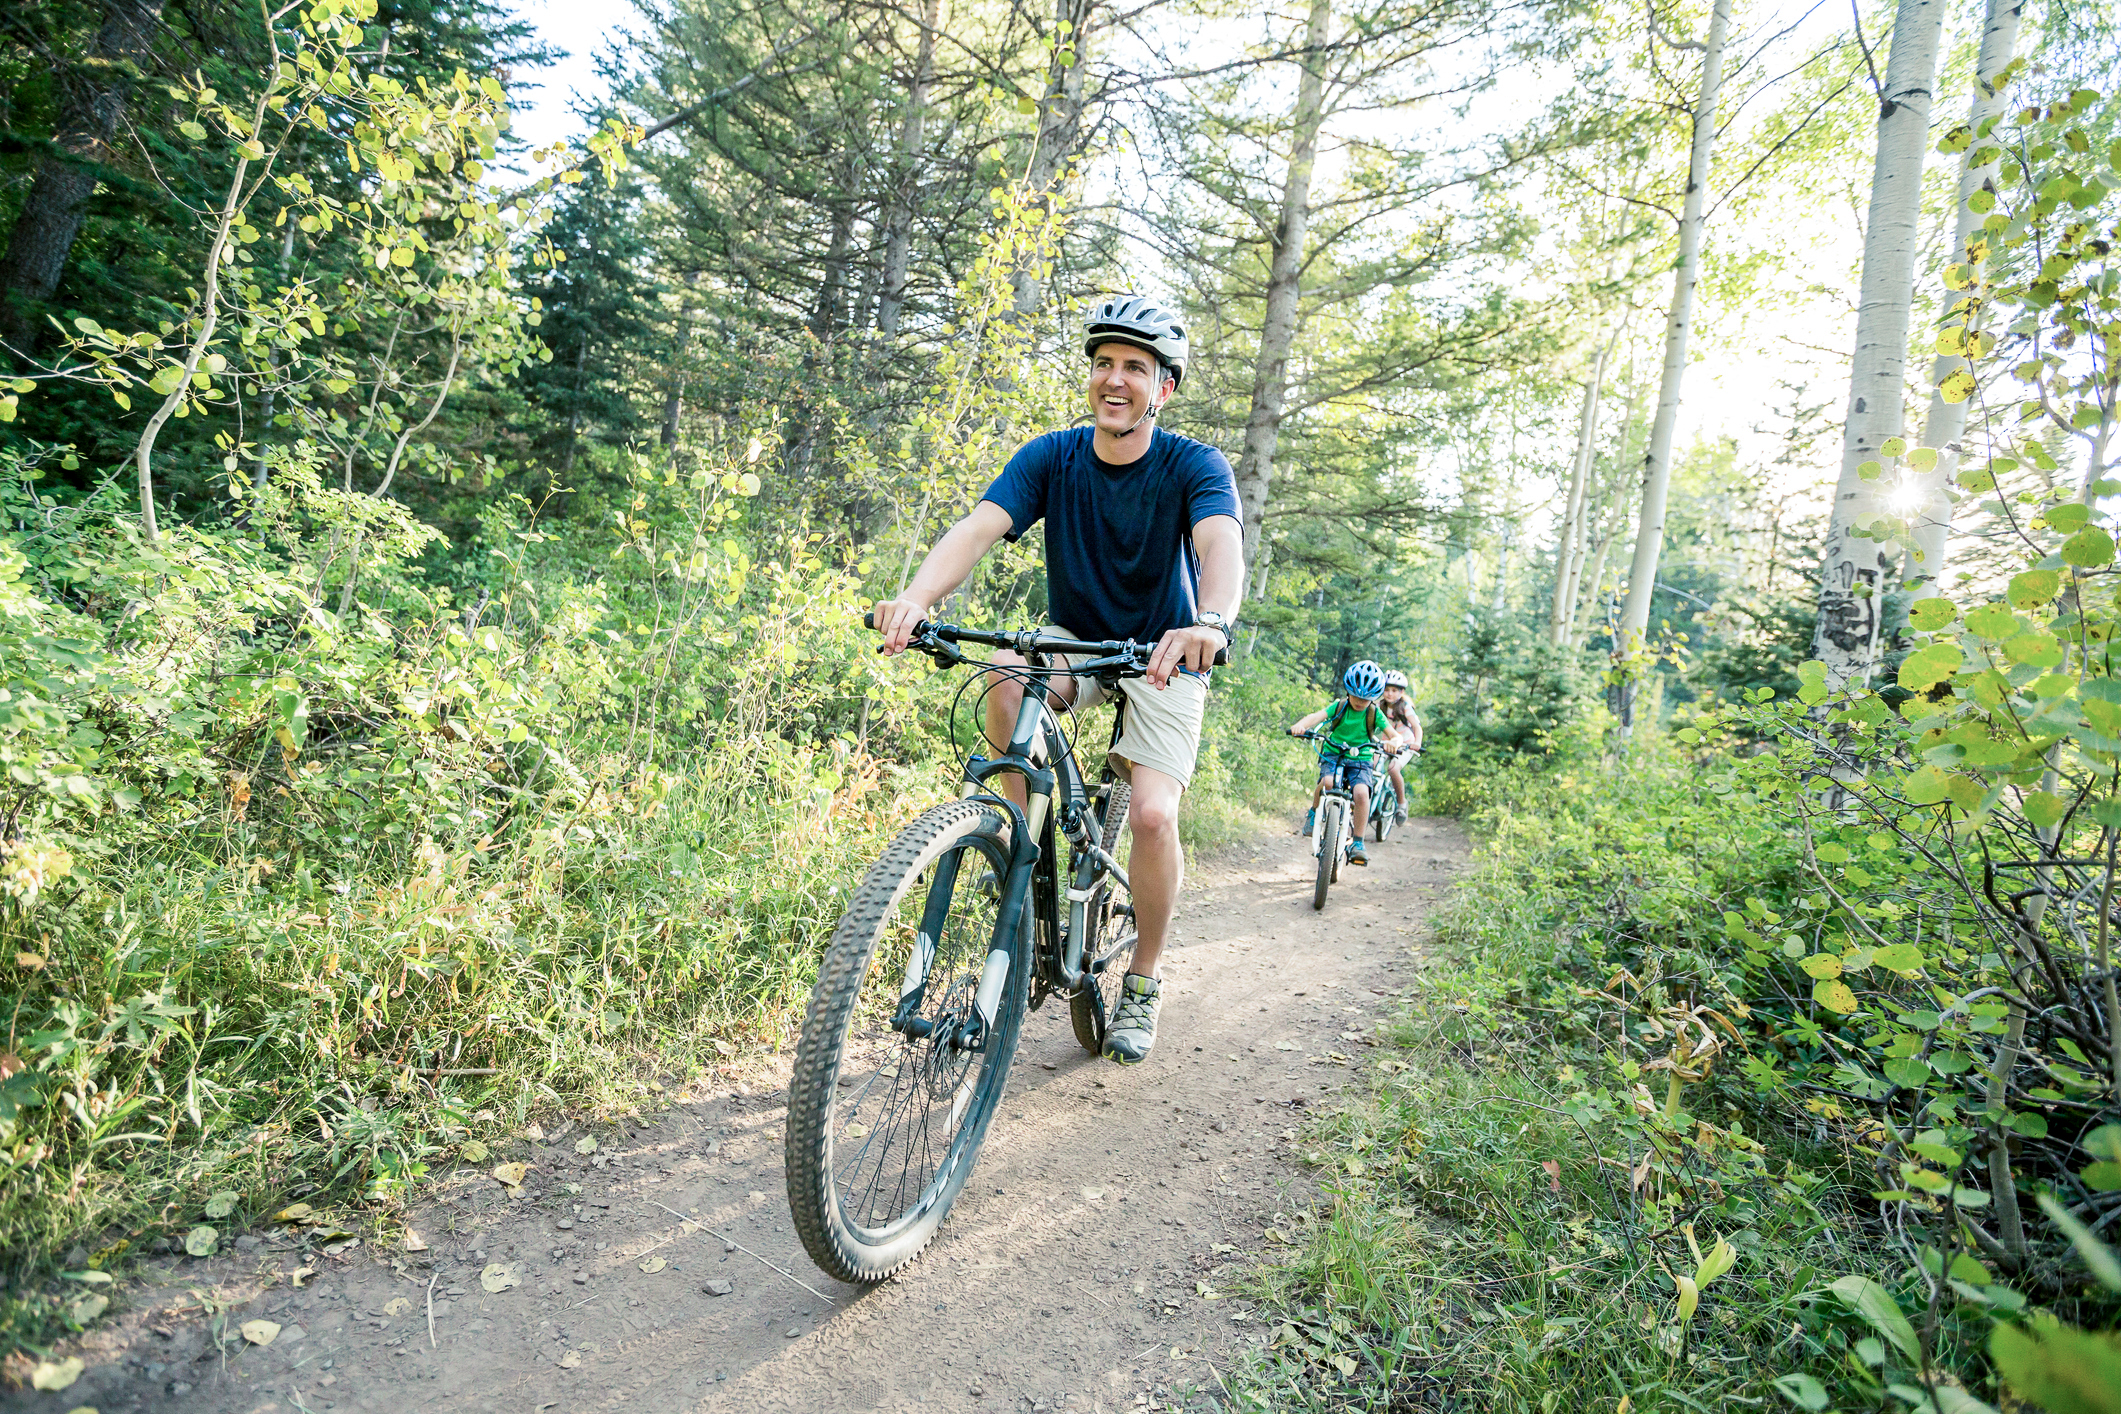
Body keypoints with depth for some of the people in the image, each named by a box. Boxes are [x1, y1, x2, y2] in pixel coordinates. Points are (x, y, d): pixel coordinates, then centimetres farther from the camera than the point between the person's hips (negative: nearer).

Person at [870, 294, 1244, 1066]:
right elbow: (979, 525, -25)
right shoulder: (1050, 457, -9)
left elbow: (1220, 543, -36)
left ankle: (1142, 983, 7)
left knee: (1153, 816, -18)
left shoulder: (1195, 466, -16)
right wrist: (918, 595, -46)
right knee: (1004, 671, -32)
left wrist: (1211, 622, -59)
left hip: (1165, 658, -2)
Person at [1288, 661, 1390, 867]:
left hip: (1360, 760, 1)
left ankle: (1357, 843, -15)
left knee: (1361, 792, -28)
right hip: (1332, 755, -1)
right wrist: (1299, 726, -43)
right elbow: (1317, 716, -21)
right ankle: (1313, 813, -1)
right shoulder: (1339, 707, -5)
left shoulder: (1375, 714, -2)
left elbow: (1393, 734, -9)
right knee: (1326, 782, -33)